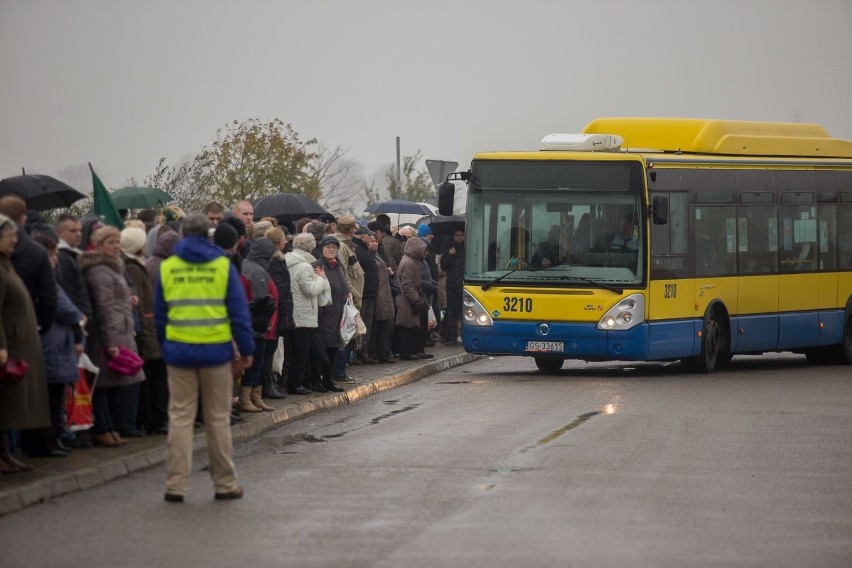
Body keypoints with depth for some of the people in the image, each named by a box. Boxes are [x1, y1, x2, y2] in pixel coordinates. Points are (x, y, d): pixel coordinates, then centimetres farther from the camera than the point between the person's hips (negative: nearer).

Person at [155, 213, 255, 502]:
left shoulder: (167, 267, 4)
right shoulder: (223, 265, -1)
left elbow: (159, 314, 9)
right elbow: (239, 311, -2)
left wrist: (164, 347, 18)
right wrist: (246, 349, 4)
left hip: (179, 351, 1)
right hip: (216, 349, -1)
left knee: (180, 417, 5)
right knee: (218, 418, 7)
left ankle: (176, 485, 2)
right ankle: (225, 484, 12)